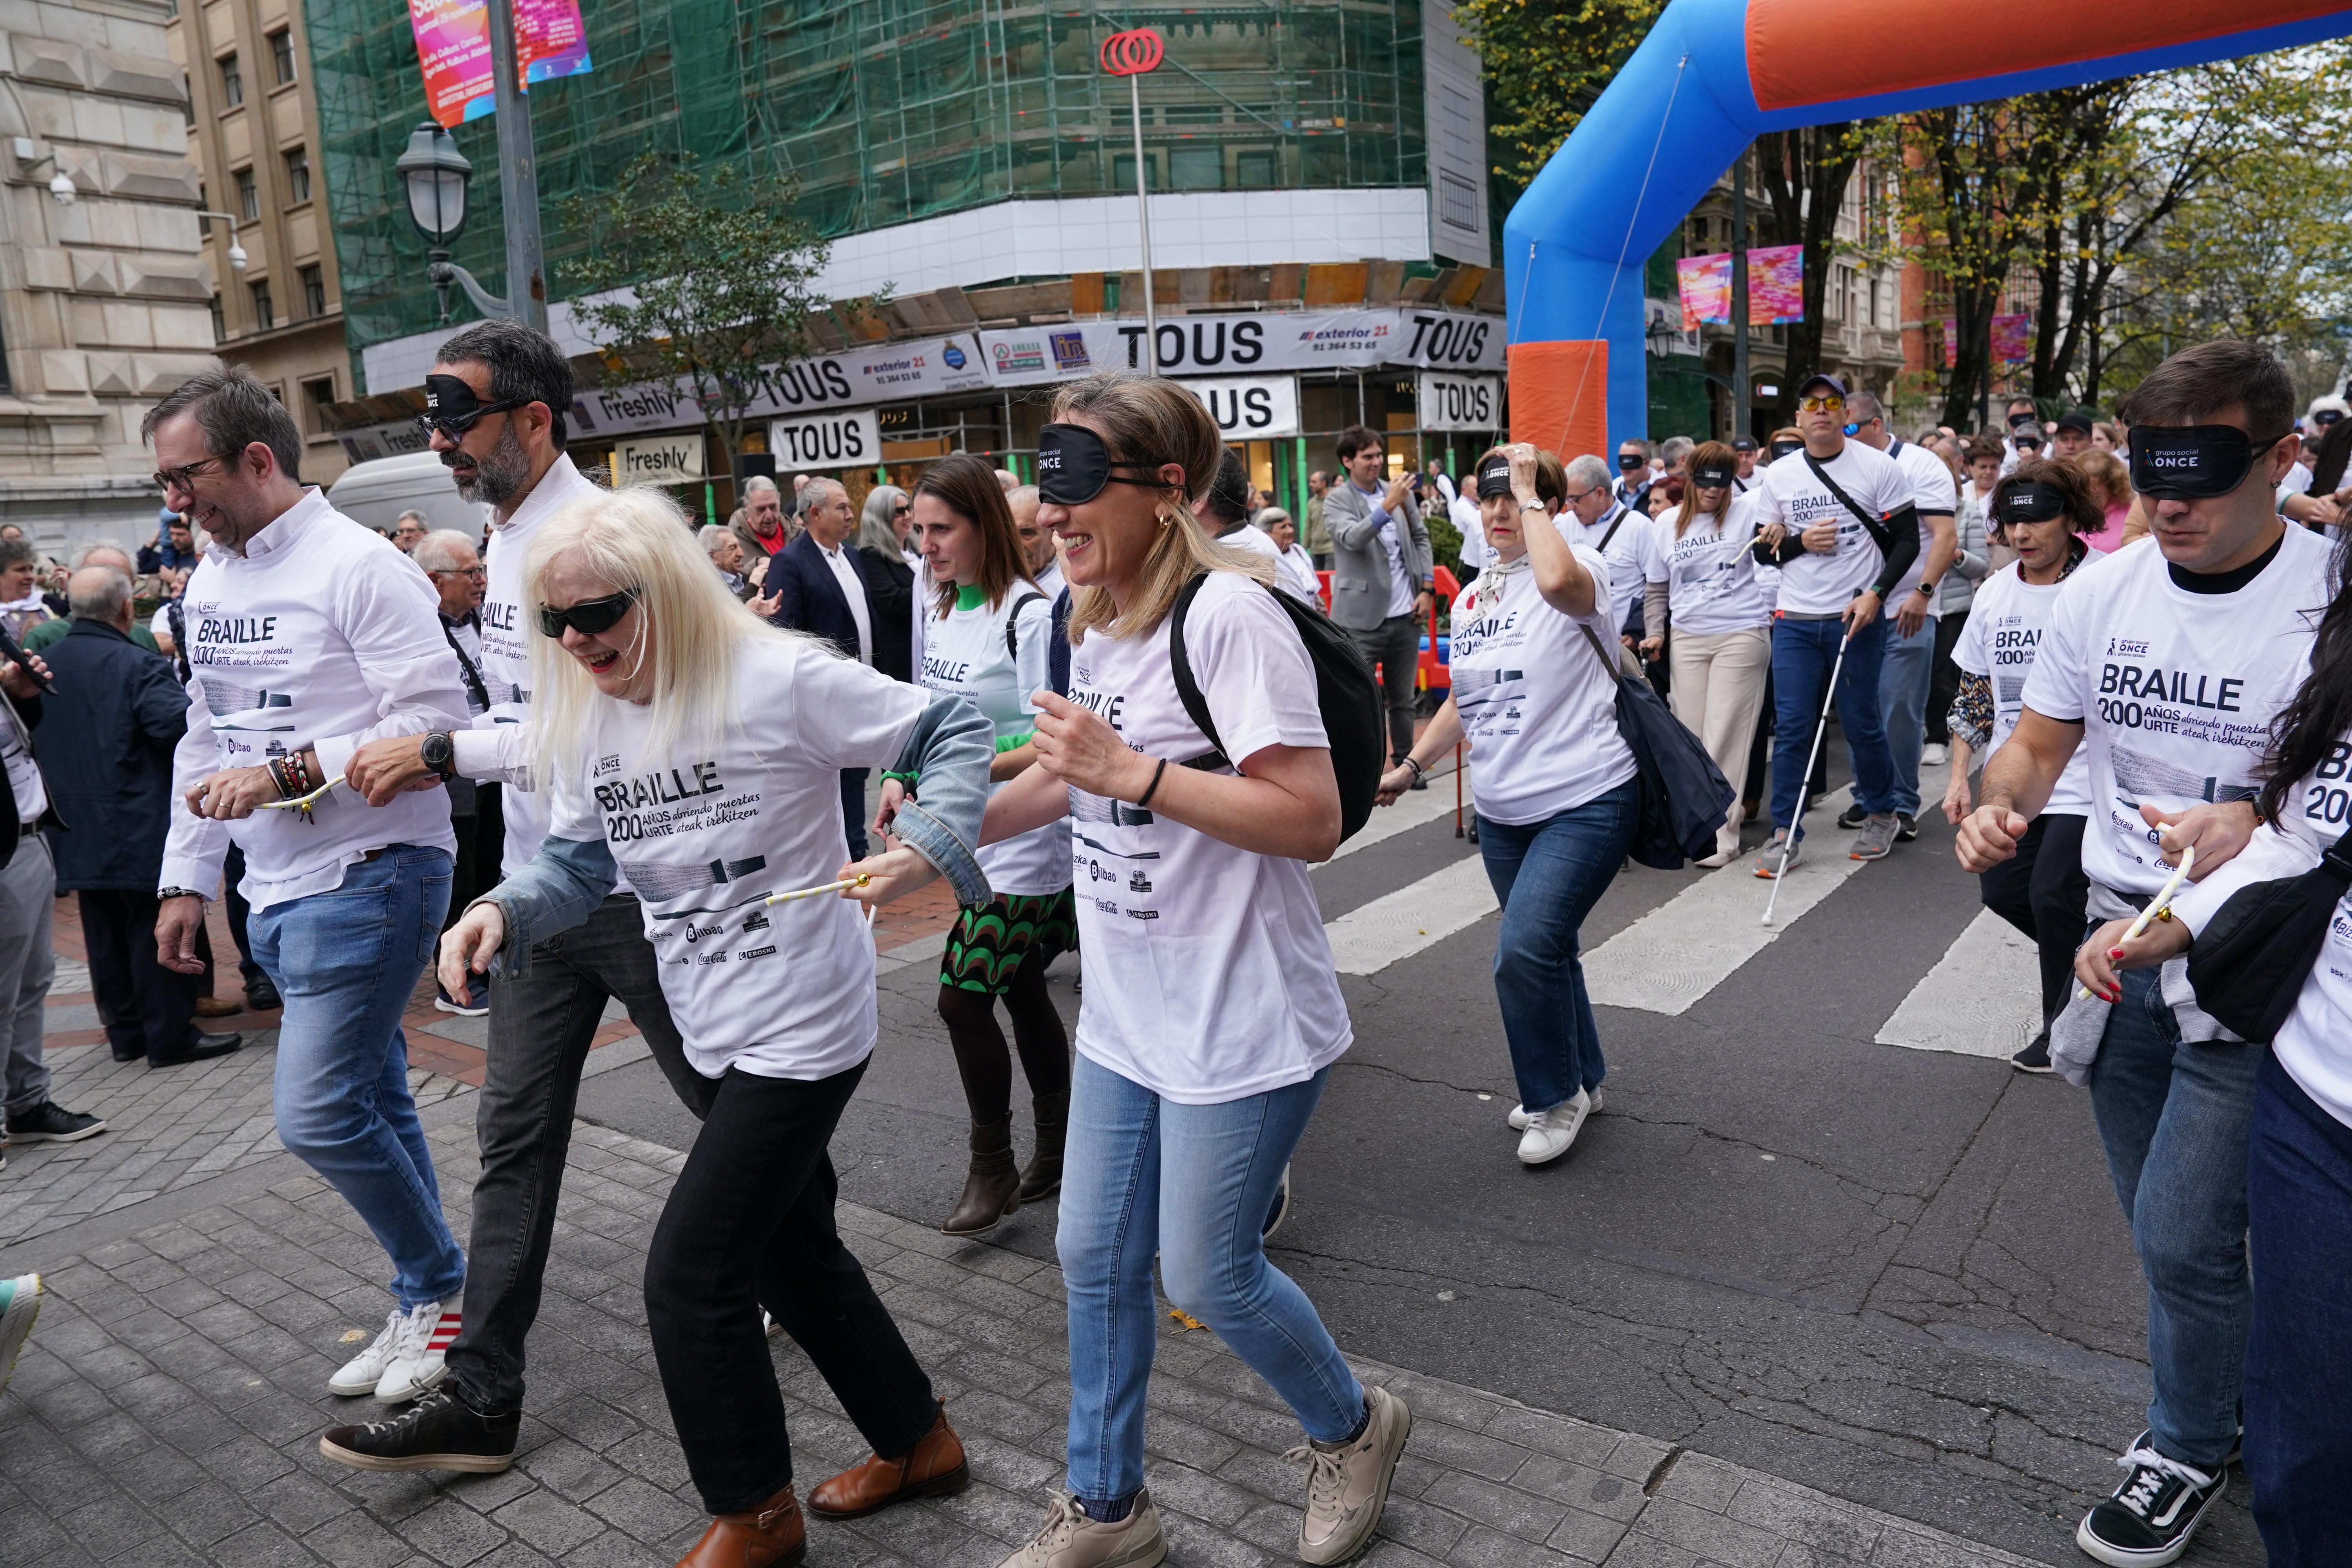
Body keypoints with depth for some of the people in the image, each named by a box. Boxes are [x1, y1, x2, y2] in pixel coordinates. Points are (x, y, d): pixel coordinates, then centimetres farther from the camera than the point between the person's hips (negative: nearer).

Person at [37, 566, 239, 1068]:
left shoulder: (45, 664, 7)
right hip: (139, 829, -7)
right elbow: (183, 725, -28)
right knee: (155, 932, 0)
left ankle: (126, 1031, 23)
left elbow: (28, 738, 17)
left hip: (76, 831, 7)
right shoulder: (136, 665, -16)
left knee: (105, 934, 14)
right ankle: (171, 1035, 5)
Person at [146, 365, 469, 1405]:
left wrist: (286, 774, -22)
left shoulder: (359, 567, -13)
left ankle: (440, 1287, 12)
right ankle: (424, 1307, 26)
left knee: (316, 1115, -10)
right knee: (372, 1105, 14)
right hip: (277, 891, 8)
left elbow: (435, 719, -20)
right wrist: (186, 879, 19)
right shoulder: (210, 581, 14)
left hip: (369, 878, -8)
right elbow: (206, 738, 20)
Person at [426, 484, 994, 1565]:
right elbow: (579, 862, 9)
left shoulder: (779, 680, -20)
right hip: (715, 1031, 9)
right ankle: (916, 1442, 41)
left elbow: (955, 732, -15)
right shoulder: (584, 714, 2)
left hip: (802, 1025, -8)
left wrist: (926, 847, -30)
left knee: (689, 1273, -4)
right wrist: (505, 910, -11)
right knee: (791, 1251, 20)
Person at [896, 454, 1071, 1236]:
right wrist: (903, 778, 4)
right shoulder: (937, 607, 9)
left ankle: (993, 1168, 12)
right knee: (1020, 989, 16)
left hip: (1024, 841, -8)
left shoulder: (1028, 613, -16)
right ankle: (1058, 1149, 31)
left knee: (962, 996, -7)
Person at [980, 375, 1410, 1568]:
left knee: (1207, 1276, 6)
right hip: (1126, 1011, 8)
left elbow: (1312, 820, -26)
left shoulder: (1227, 613, -21)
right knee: (1094, 1260, 16)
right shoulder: (1094, 621, 6)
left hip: (1238, 1022, -8)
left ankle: (1352, 1430, 38)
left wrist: (1134, 770, -29)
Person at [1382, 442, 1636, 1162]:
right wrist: (1410, 767, 17)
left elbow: (1558, 580, -38)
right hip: (1501, 811, 8)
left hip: (1585, 801, -8)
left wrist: (1530, 494, -25)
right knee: (1542, 950, 17)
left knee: (1525, 948, -18)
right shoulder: (1472, 598, 11)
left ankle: (1557, 1096, 5)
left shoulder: (1578, 566, -11)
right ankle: (1580, 1081, 38)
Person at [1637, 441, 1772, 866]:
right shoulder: (1665, 525, 11)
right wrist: (1654, 633, 7)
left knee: (1726, 736, -6)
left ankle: (1723, 833, -2)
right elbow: (1656, 588, 17)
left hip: (1741, 635, -3)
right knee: (1690, 735, 3)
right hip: (1687, 638, 3)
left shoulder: (1748, 514, 2)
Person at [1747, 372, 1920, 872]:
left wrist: (1876, 594, -14)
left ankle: (1880, 815, 27)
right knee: (1791, 727, 0)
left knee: (1862, 724, 5)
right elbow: (1762, 550, 9)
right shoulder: (1779, 475, 6)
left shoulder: (1878, 467, -2)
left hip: (1858, 617, -2)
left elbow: (1907, 541, -1)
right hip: (1794, 620, 2)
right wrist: (1801, 541, -11)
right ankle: (1786, 834, 6)